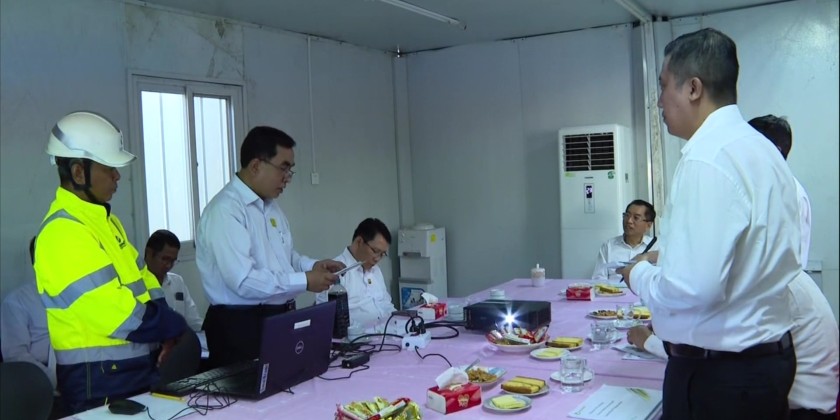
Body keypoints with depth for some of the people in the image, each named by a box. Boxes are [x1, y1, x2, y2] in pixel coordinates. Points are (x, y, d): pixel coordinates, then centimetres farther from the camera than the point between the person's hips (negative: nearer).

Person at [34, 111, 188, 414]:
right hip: (99, 378, -9)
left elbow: (142, 281, 12)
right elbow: (113, 312, -24)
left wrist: (165, 330, -4)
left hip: (138, 365, 9)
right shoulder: (63, 233, -19)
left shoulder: (103, 219, 12)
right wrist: (172, 326, -10)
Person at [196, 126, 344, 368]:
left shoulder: (271, 207, 11)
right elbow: (244, 281, -26)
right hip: (242, 326, -8)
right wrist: (305, 281, -21)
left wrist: (312, 266, 1)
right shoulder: (225, 210, -18)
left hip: (280, 319, 9)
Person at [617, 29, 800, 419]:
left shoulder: (707, 160, -22)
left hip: (717, 372, -9)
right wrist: (666, 260, 14)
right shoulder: (762, 150, 7)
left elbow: (694, 287, -28)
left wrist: (640, 274, -9)